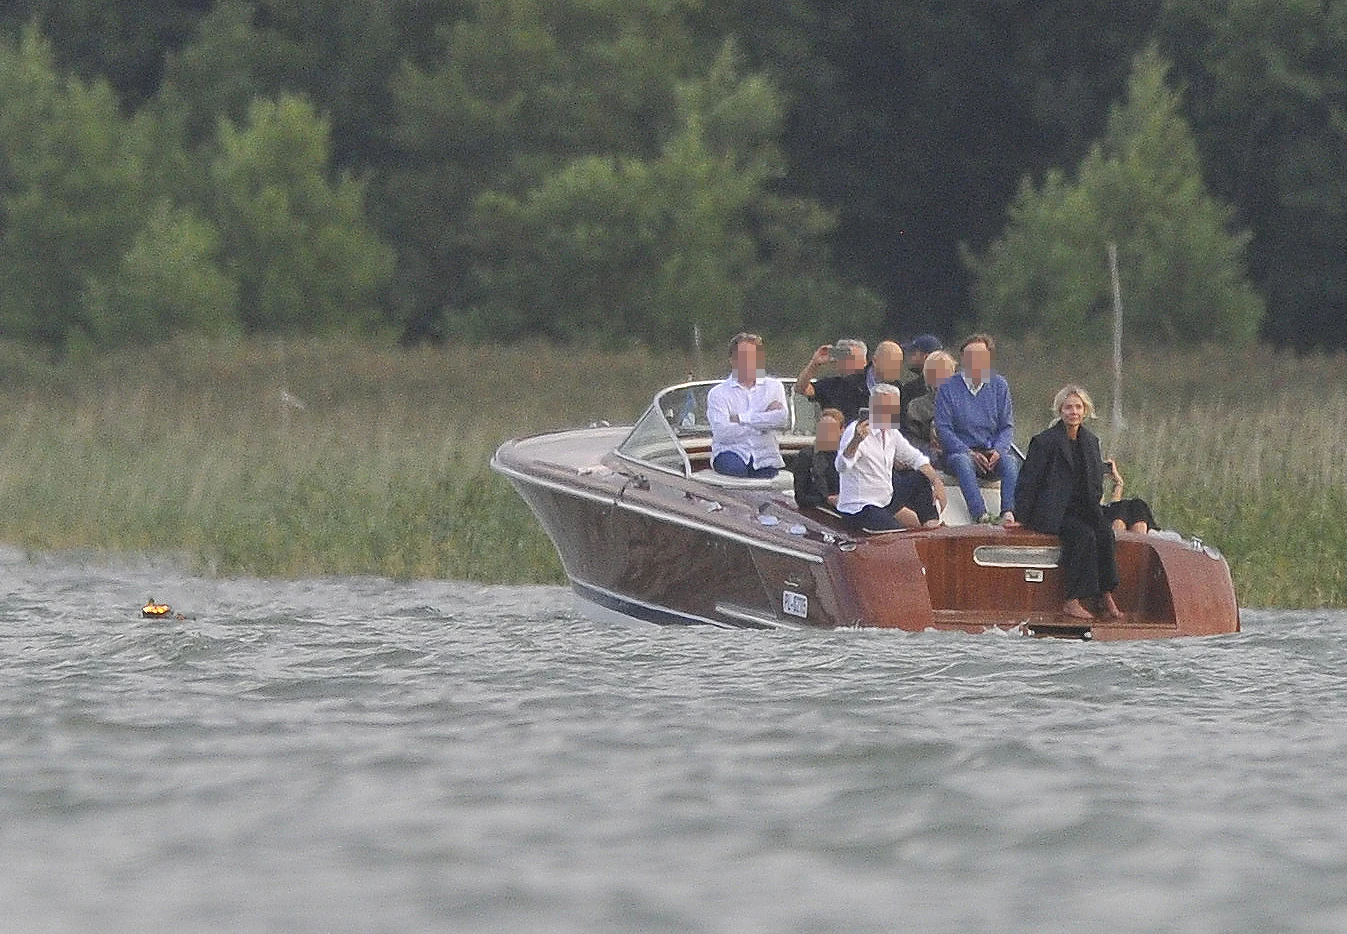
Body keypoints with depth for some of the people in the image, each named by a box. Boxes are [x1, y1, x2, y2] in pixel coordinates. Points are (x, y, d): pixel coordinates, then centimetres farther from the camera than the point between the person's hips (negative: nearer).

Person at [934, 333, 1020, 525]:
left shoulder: (999, 385, 10)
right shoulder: (948, 389, 3)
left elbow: (1007, 426, 10)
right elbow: (943, 429, -2)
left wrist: (998, 450, -11)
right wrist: (969, 453, -14)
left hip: (992, 453, 2)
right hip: (961, 450, -2)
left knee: (1010, 462, -30)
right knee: (962, 461, -36)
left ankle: (1008, 514, -46)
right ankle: (981, 516, -49)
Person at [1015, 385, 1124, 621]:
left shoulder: (1091, 441, 15)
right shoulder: (1044, 441, -4)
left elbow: (1097, 482, 24)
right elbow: (1027, 482, -5)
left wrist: (1093, 508, 10)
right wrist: (1025, 516, -12)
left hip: (1082, 508, 5)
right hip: (1052, 511, -5)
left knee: (1104, 531, -26)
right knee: (1083, 534, -31)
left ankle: (1106, 597, -26)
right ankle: (1073, 601, -30)